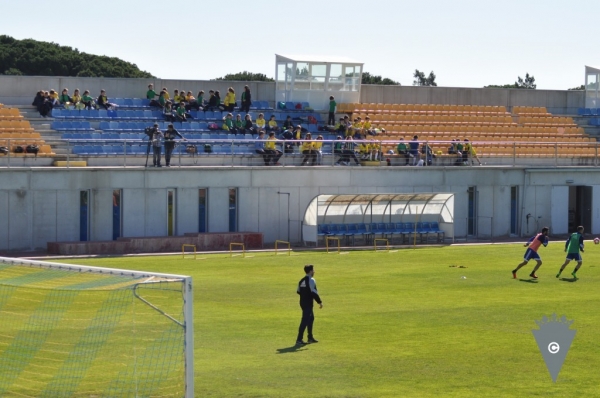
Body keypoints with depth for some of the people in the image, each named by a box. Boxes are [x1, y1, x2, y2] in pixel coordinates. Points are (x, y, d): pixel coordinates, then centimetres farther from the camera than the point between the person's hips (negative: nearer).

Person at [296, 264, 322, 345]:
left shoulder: (302, 280, 12)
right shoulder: (311, 280, -14)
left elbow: (298, 291, 15)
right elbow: (314, 292, -20)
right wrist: (320, 302, -14)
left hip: (302, 302, 9)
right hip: (308, 303, -9)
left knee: (311, 318, 22)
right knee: (305, 320, -8)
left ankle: (310, 337, 28)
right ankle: (299, 339, -12)